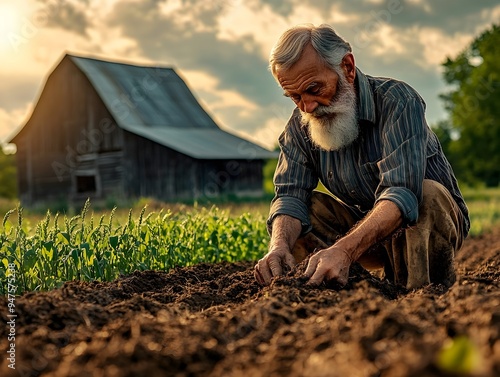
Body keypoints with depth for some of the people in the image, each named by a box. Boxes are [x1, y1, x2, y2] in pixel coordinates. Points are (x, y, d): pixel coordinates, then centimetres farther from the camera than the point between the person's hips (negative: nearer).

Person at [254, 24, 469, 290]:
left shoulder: (397, 101, -24)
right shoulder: (300, 125, -6)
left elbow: (403, 192, -37)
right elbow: (290, 195, -15)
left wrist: (344, 250, -52)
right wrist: (279, 245, -39)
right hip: (361, 228, 5)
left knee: (428, 193, -35)